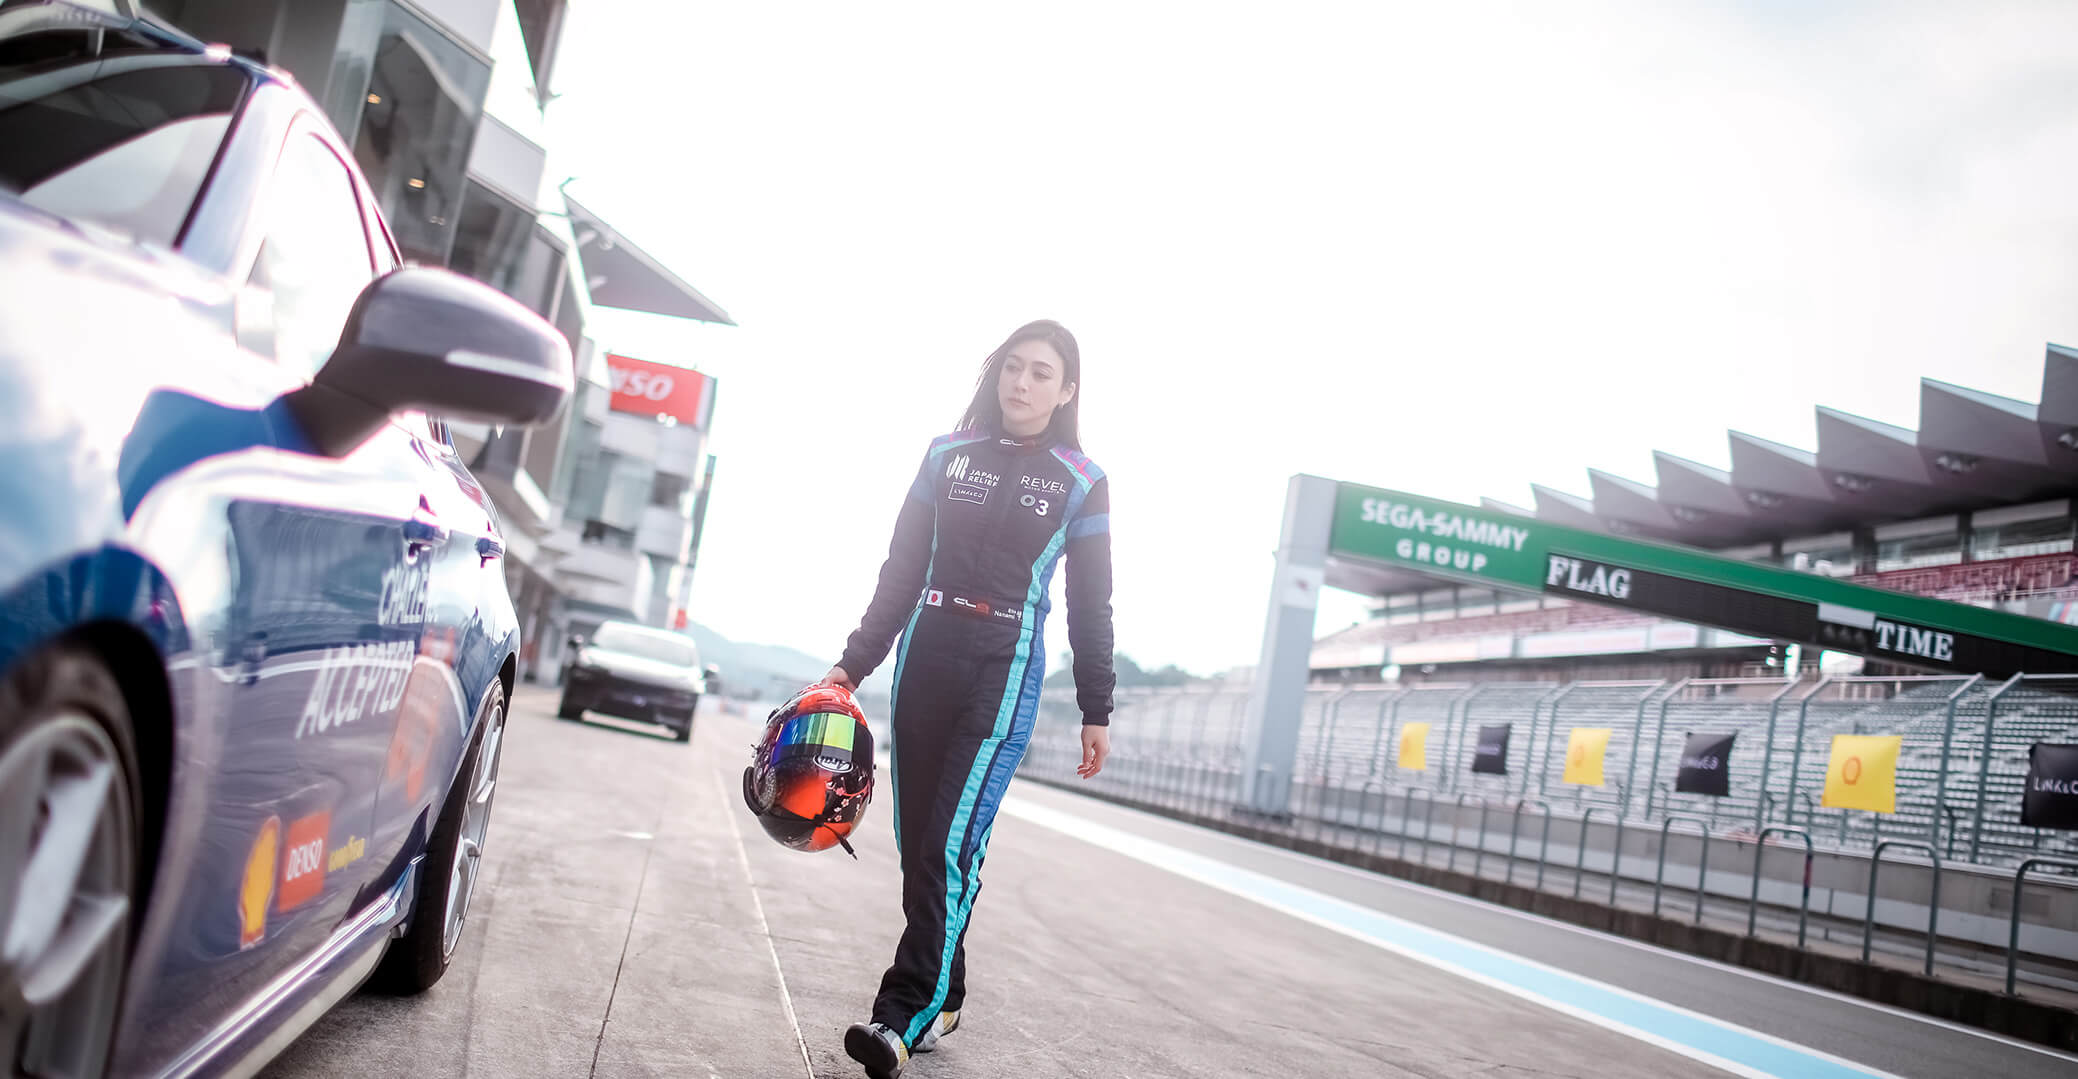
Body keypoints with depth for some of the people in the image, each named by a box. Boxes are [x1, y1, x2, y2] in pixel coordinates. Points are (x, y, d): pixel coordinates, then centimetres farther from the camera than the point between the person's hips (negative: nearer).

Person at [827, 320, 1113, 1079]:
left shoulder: (1082, 482, 3)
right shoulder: (947, 454, 9)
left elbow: (1091, 607, 5)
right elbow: (902, 572, 11)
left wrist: (1096, 712, 4)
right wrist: (854, 664, 7)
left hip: (1005, 670, -3)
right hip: (924, 653, 4)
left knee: (950, 845, -14)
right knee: (915, 841, 5)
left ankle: (904, 1015, -11)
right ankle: (943, 995, 20)